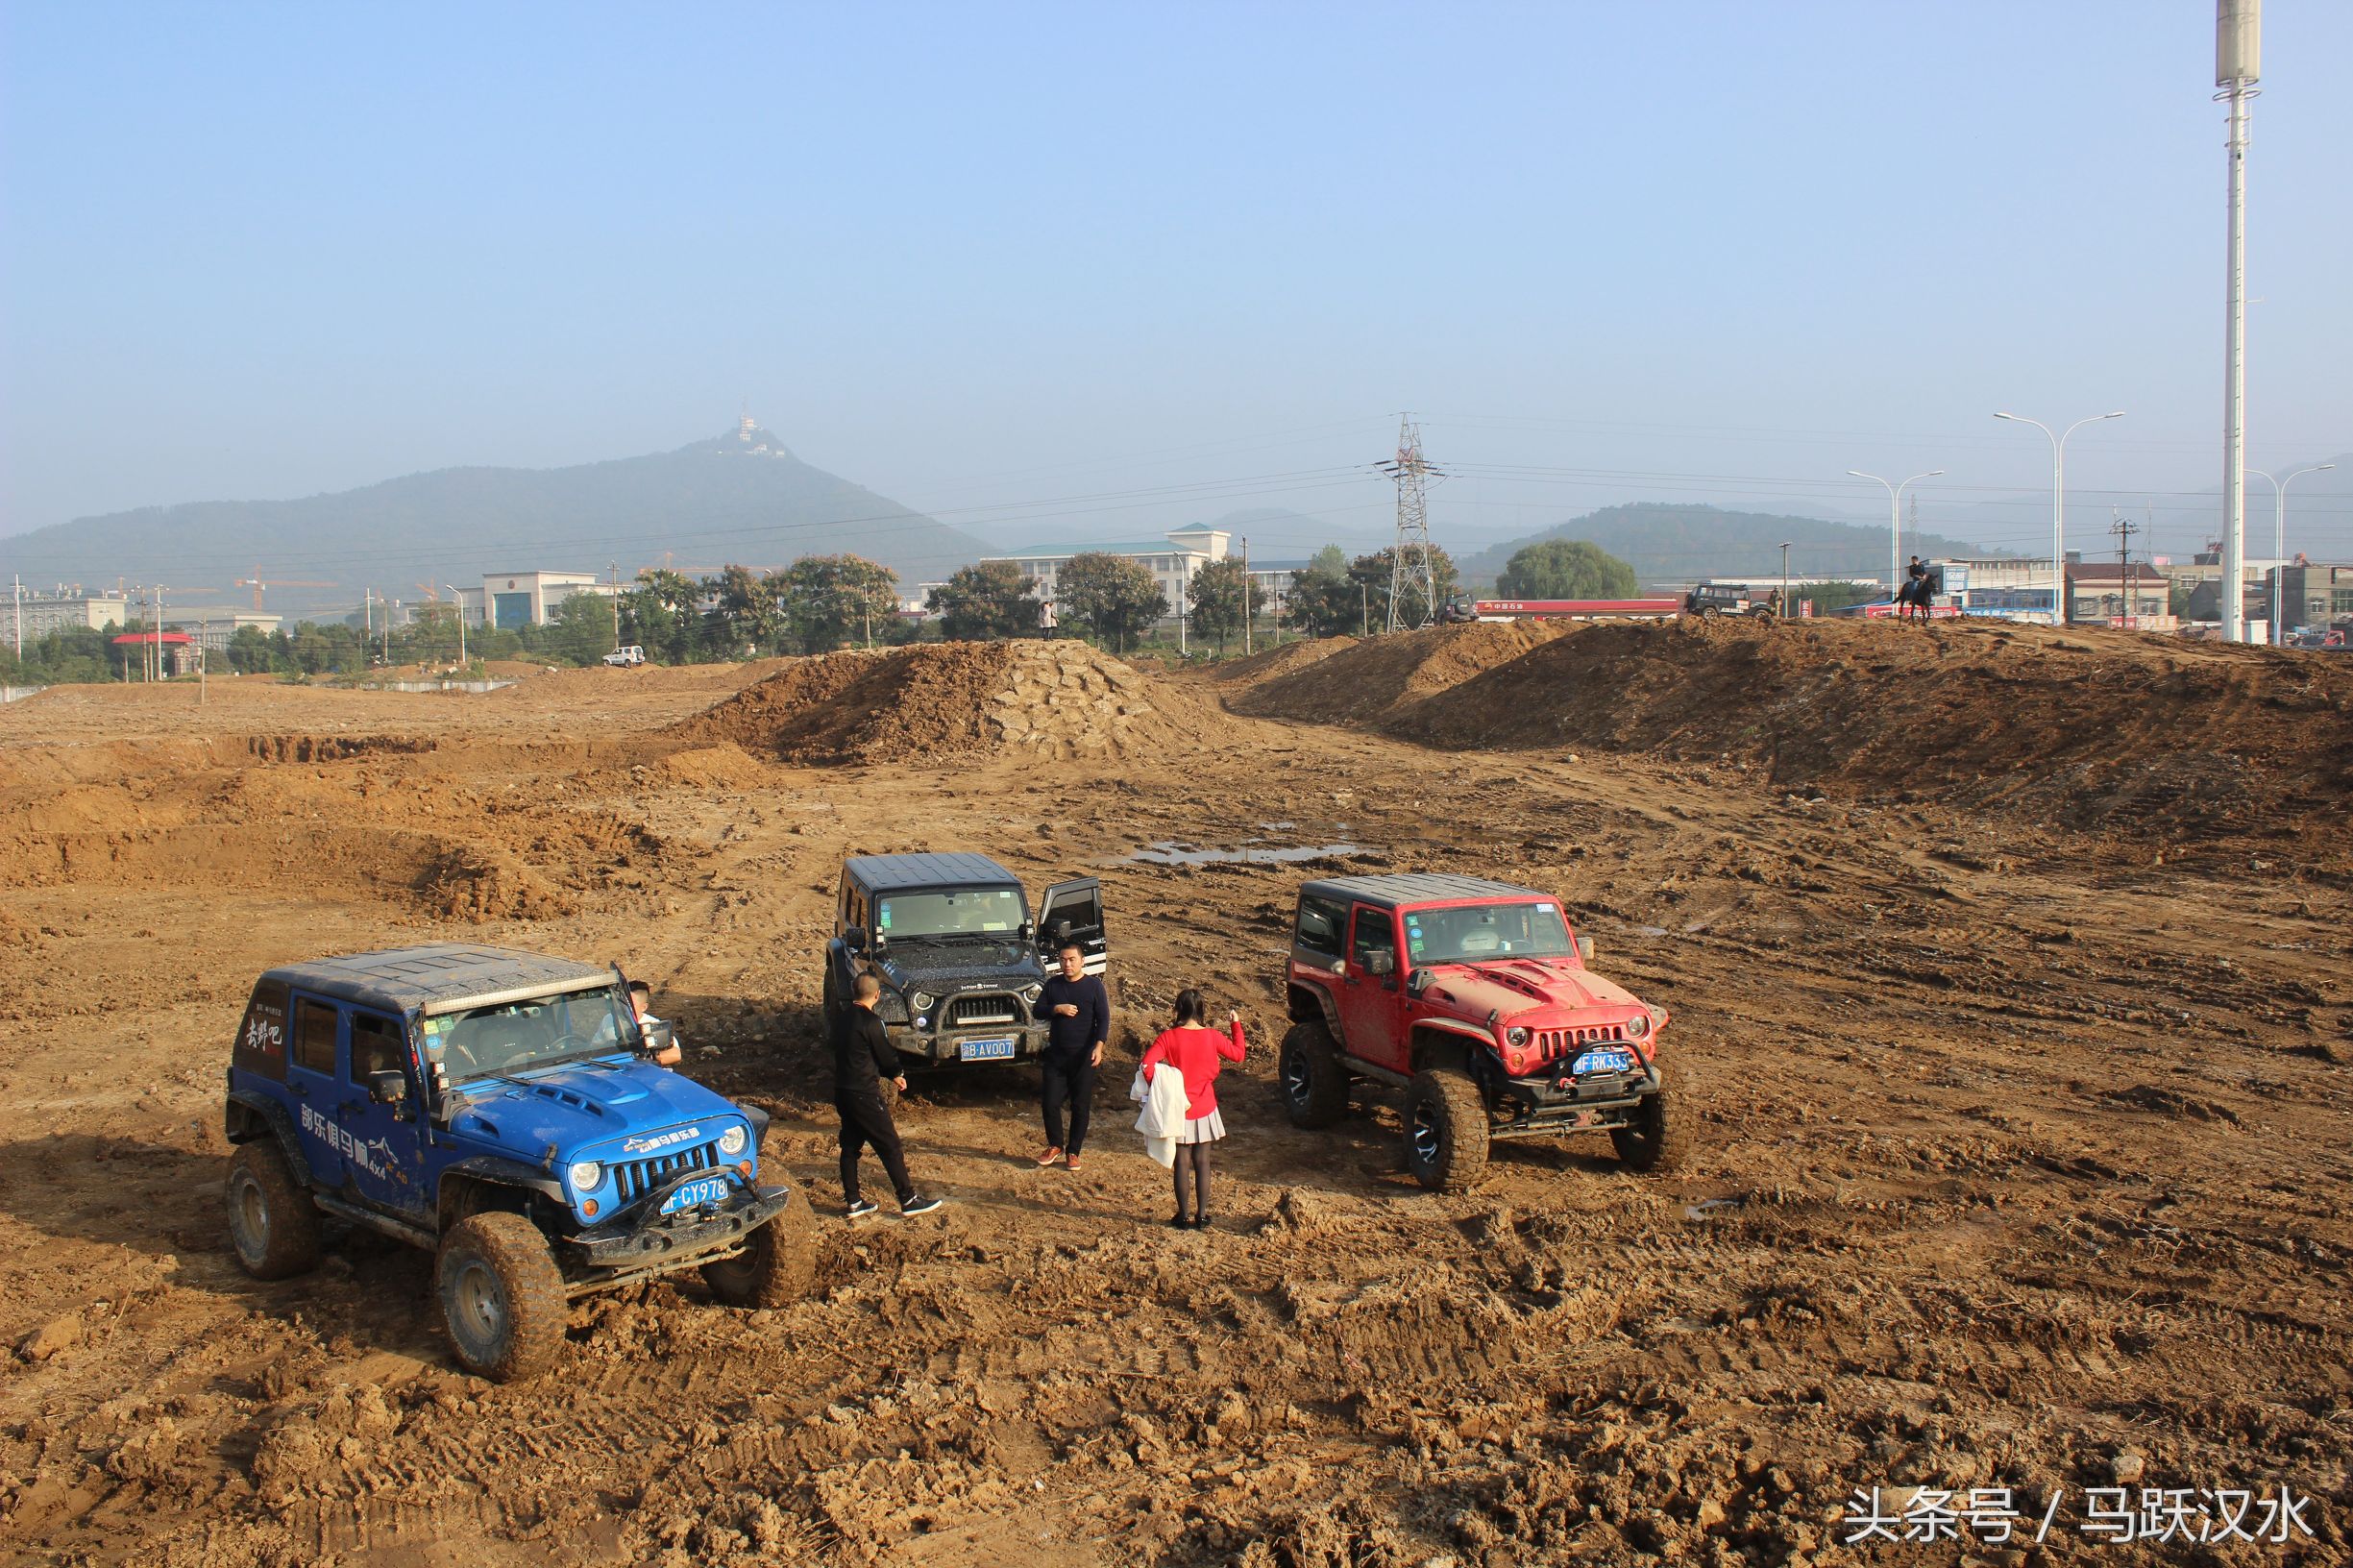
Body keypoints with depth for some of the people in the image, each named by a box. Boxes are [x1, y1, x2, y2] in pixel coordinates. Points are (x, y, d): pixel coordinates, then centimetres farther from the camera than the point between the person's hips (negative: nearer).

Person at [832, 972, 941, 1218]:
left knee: (850, 1146, 14)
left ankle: (852, 1202, 18)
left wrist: (891, 1074, 17)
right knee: (890, 1147, -1)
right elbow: (886, 1056, -9)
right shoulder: (871, 1023, -17)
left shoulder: (841, 1019, 7)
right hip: (864, 1094, -8)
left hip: (842, 1091, 8)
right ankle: (908, 1200, 3)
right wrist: (897, 1074, 15)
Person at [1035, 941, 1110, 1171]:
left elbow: (1103, 1018, -6)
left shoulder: (1094, 985, -4)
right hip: (1055, 1055, 3)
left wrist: (1098, 1046, -18)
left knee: (1081, 1107, 3)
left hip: (1083, 1057, -3)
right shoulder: (1053, 984, 6)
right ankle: (1055, 1146, 22)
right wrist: (1057, 1009, -14)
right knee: (1051, 1103, 2)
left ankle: (1073, 1151, 15)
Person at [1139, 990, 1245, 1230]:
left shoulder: (1169, 1037, -11)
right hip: (1205, 1109, 1)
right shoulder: (1212, 1036, -7)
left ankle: (1184, 1216, 12)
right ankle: (1202, 1215, 14)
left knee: (1182, 1163, 7)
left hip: (1178, 1110, -1)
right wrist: (1235, 1025, 18)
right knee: (1202, 1163, 10)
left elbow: (1147, 1064, -21)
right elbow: (1238, 1054, 8)